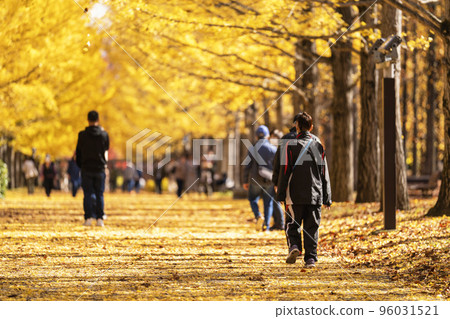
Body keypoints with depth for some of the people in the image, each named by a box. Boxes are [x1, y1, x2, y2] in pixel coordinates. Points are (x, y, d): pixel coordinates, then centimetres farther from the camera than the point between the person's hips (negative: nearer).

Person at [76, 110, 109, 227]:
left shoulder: (82, 135, -5)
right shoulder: (104, 134, -2)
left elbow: (78, 152, 2)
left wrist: (80, 165, 15)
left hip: (86, 169, -1)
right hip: (100, 168, 1)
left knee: (88, 194, 3)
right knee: (99, 194, 6)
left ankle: (88, 217, -4)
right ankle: (100, 218, 1)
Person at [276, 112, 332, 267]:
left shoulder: (290, 145, -3)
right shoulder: (318, 145, 7)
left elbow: (285, 171, -6)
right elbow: (324, 174, 9)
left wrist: (281, 194, -1)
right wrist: (327, 198, 13)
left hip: (295, 196, -2)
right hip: (315, 195, 2)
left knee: (292, 224, 9)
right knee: (312, 227, 6)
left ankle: (294, 246, -15)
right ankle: (310, 258, 0)